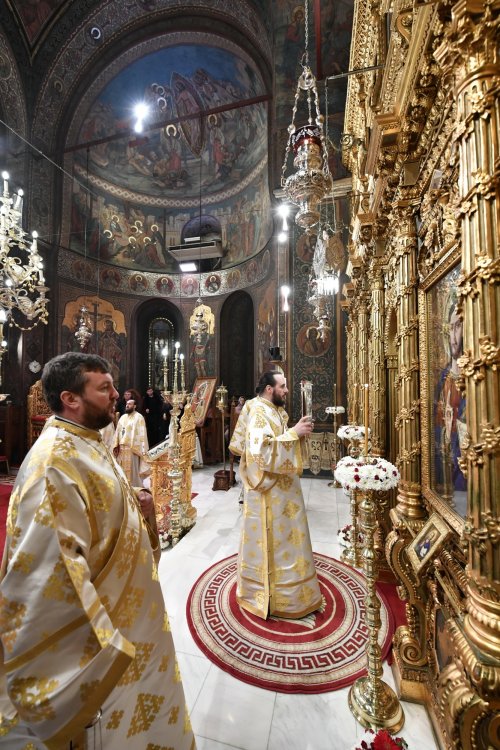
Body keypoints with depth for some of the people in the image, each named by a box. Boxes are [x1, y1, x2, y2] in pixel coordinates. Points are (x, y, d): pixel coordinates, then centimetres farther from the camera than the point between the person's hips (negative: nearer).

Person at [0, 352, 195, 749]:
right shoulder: (53, 463, -29)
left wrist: (137, 505, -2)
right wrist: (99, 638, -25)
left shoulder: (88, 445, 1)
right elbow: (53, 571, -30)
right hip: (101, 625, -8)